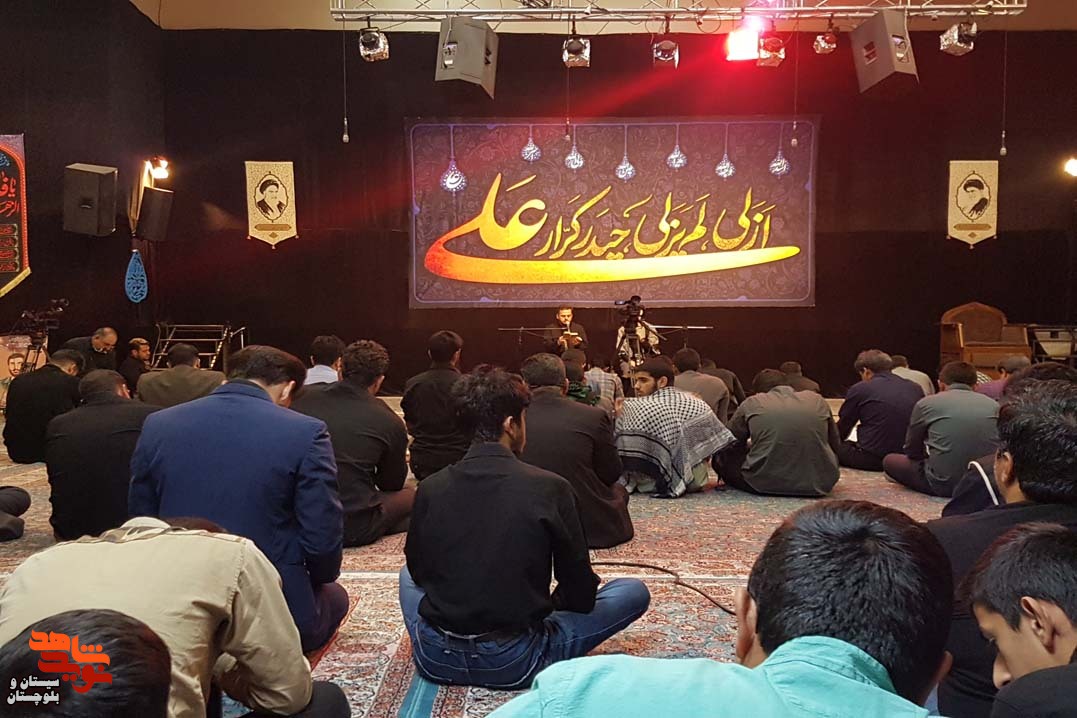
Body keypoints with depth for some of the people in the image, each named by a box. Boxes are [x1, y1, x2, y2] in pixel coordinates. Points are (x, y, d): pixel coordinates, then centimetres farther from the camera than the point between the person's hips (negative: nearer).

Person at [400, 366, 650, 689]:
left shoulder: (430, 488, -6)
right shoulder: (550, 487, -15)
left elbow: (418, 570, 9)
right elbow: (580, 594, -7)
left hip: (433, 659, 2)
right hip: (511, 665, -1)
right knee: (634, 591, 7)